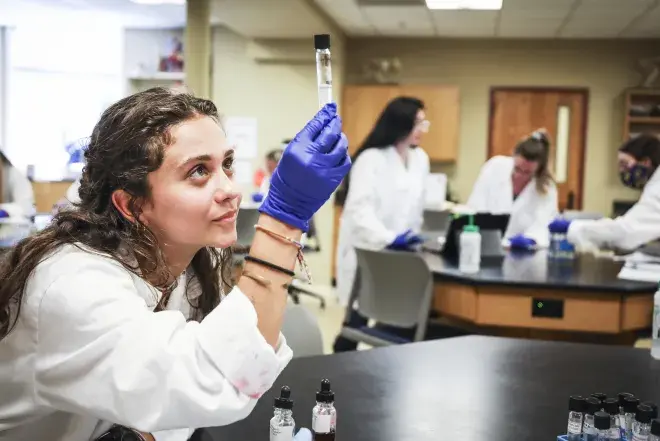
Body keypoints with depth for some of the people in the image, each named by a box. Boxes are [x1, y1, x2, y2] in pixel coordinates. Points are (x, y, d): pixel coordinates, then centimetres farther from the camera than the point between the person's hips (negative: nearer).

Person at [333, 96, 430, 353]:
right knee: (357, 321, 0)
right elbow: (359, 209, -23)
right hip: (366, 252, -6)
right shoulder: (371, 158, -13)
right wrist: (389, 238, -35)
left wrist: (412, 237, 6)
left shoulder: (420, 158, 8)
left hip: (400, 254, 6)